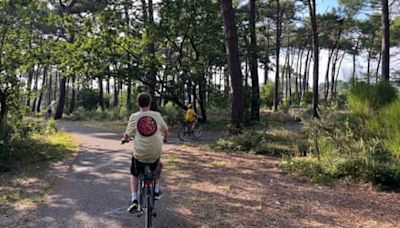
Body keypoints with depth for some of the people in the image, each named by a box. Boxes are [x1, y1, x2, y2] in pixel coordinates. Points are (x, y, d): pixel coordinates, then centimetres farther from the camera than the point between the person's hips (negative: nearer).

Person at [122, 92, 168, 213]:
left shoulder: (134, 117, -8)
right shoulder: (157, 115, -2)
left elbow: (127, 135, -1)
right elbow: (165, 130, 12)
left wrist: (124, 139, 23)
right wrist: (164, 138, 34)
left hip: (139, 154, -1)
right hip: (155, 153, 1)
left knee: (134, 175, 25)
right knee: (158, 167, 35)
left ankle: (134, 200, 12)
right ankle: (156, 190, 31)